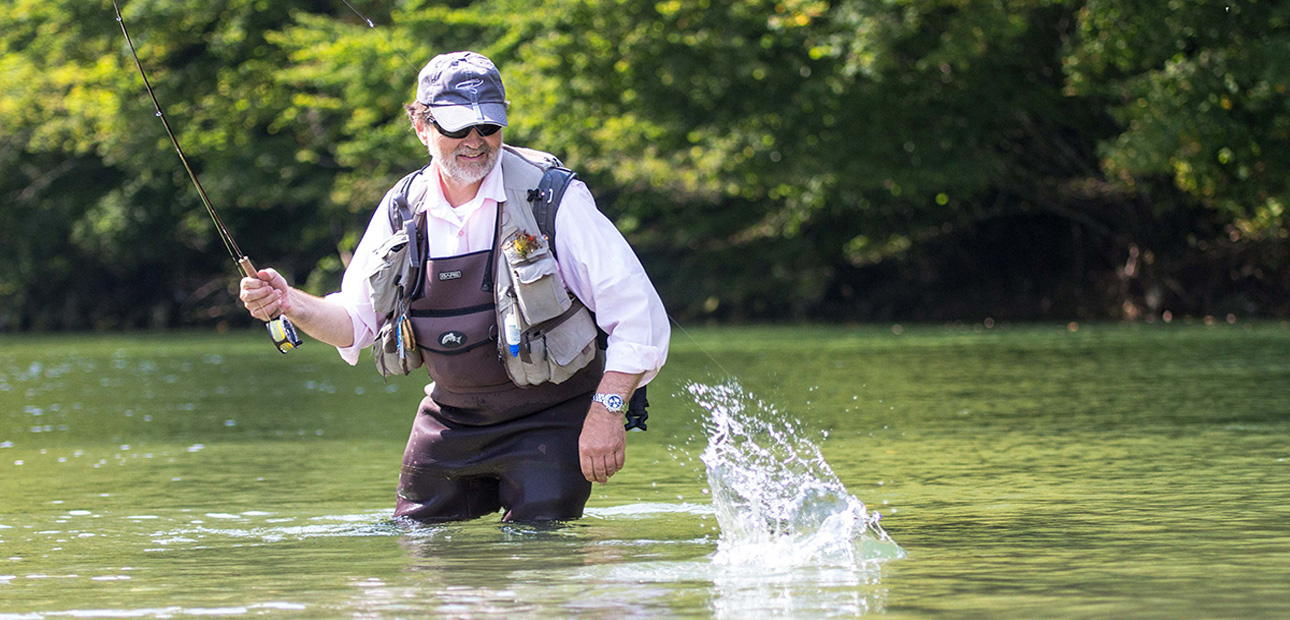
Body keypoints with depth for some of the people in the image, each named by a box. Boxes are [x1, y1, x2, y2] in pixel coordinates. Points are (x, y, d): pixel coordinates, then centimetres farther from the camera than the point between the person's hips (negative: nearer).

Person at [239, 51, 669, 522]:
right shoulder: (403, 209, 1)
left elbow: (637, 310, -14)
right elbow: (355, 320, 9)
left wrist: (606, 410, -22)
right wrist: (290, 303, -11)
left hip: (549, 421, -5)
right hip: (451, 422, 5)